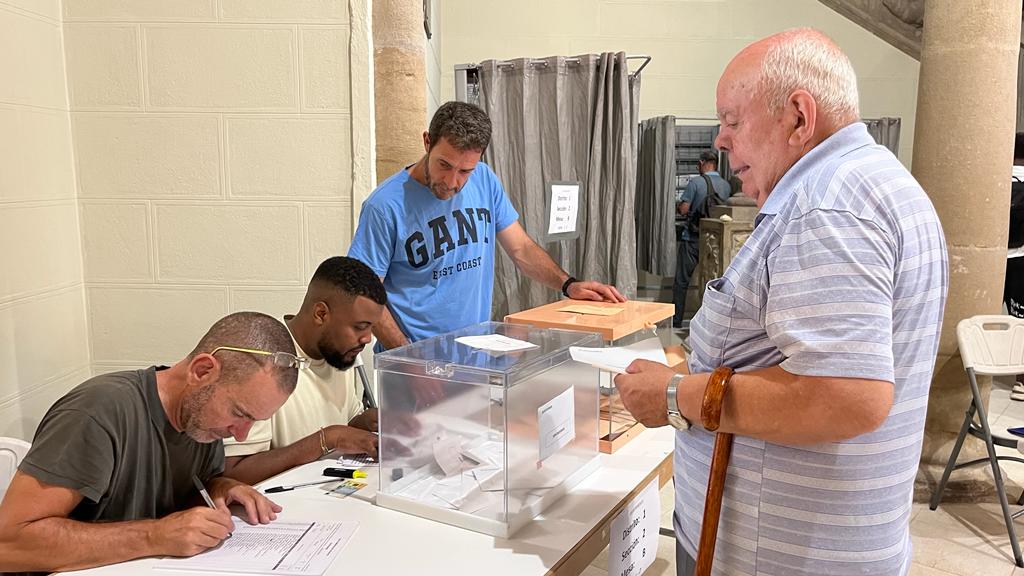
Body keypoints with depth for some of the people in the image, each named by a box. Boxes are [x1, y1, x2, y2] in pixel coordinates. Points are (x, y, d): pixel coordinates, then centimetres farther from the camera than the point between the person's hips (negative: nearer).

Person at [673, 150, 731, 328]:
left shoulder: (695, 183, -11)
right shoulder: (726, 186, 2)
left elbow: (684, 209, -14)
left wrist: (677, 206, 7)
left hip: (692, 239, -4)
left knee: (681, 281, 3)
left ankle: (676, 321, 5)